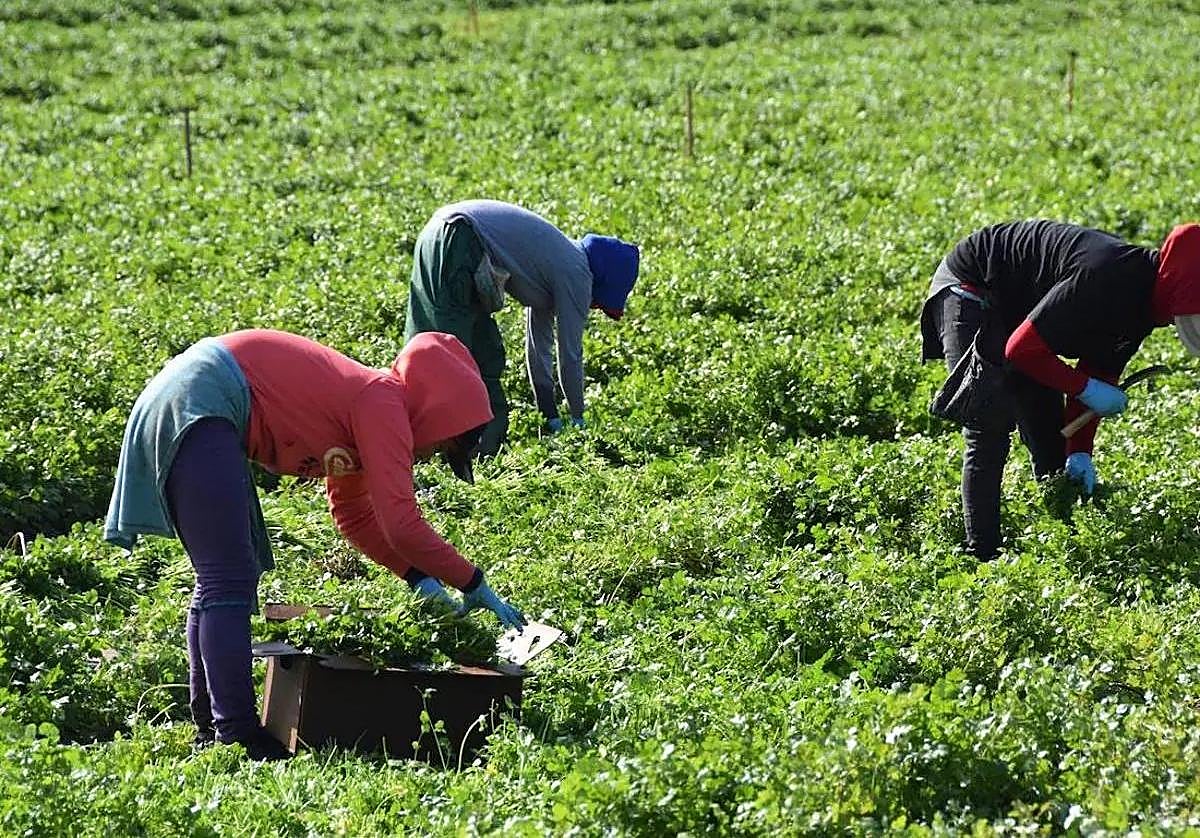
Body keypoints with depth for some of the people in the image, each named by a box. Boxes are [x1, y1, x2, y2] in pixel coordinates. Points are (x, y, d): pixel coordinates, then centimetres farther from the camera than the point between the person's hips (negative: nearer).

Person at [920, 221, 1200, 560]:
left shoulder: (1146, 298, -7)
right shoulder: (1104, 280, -36)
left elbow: (1098, 373, 2)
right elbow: (1022, 349, -32)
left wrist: (1080, 451, -7)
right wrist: (1085, 389, -25)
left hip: (1016, 307, 10)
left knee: (1050, 437, 10)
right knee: (990, 430, -16)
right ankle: (981, 554, -12)